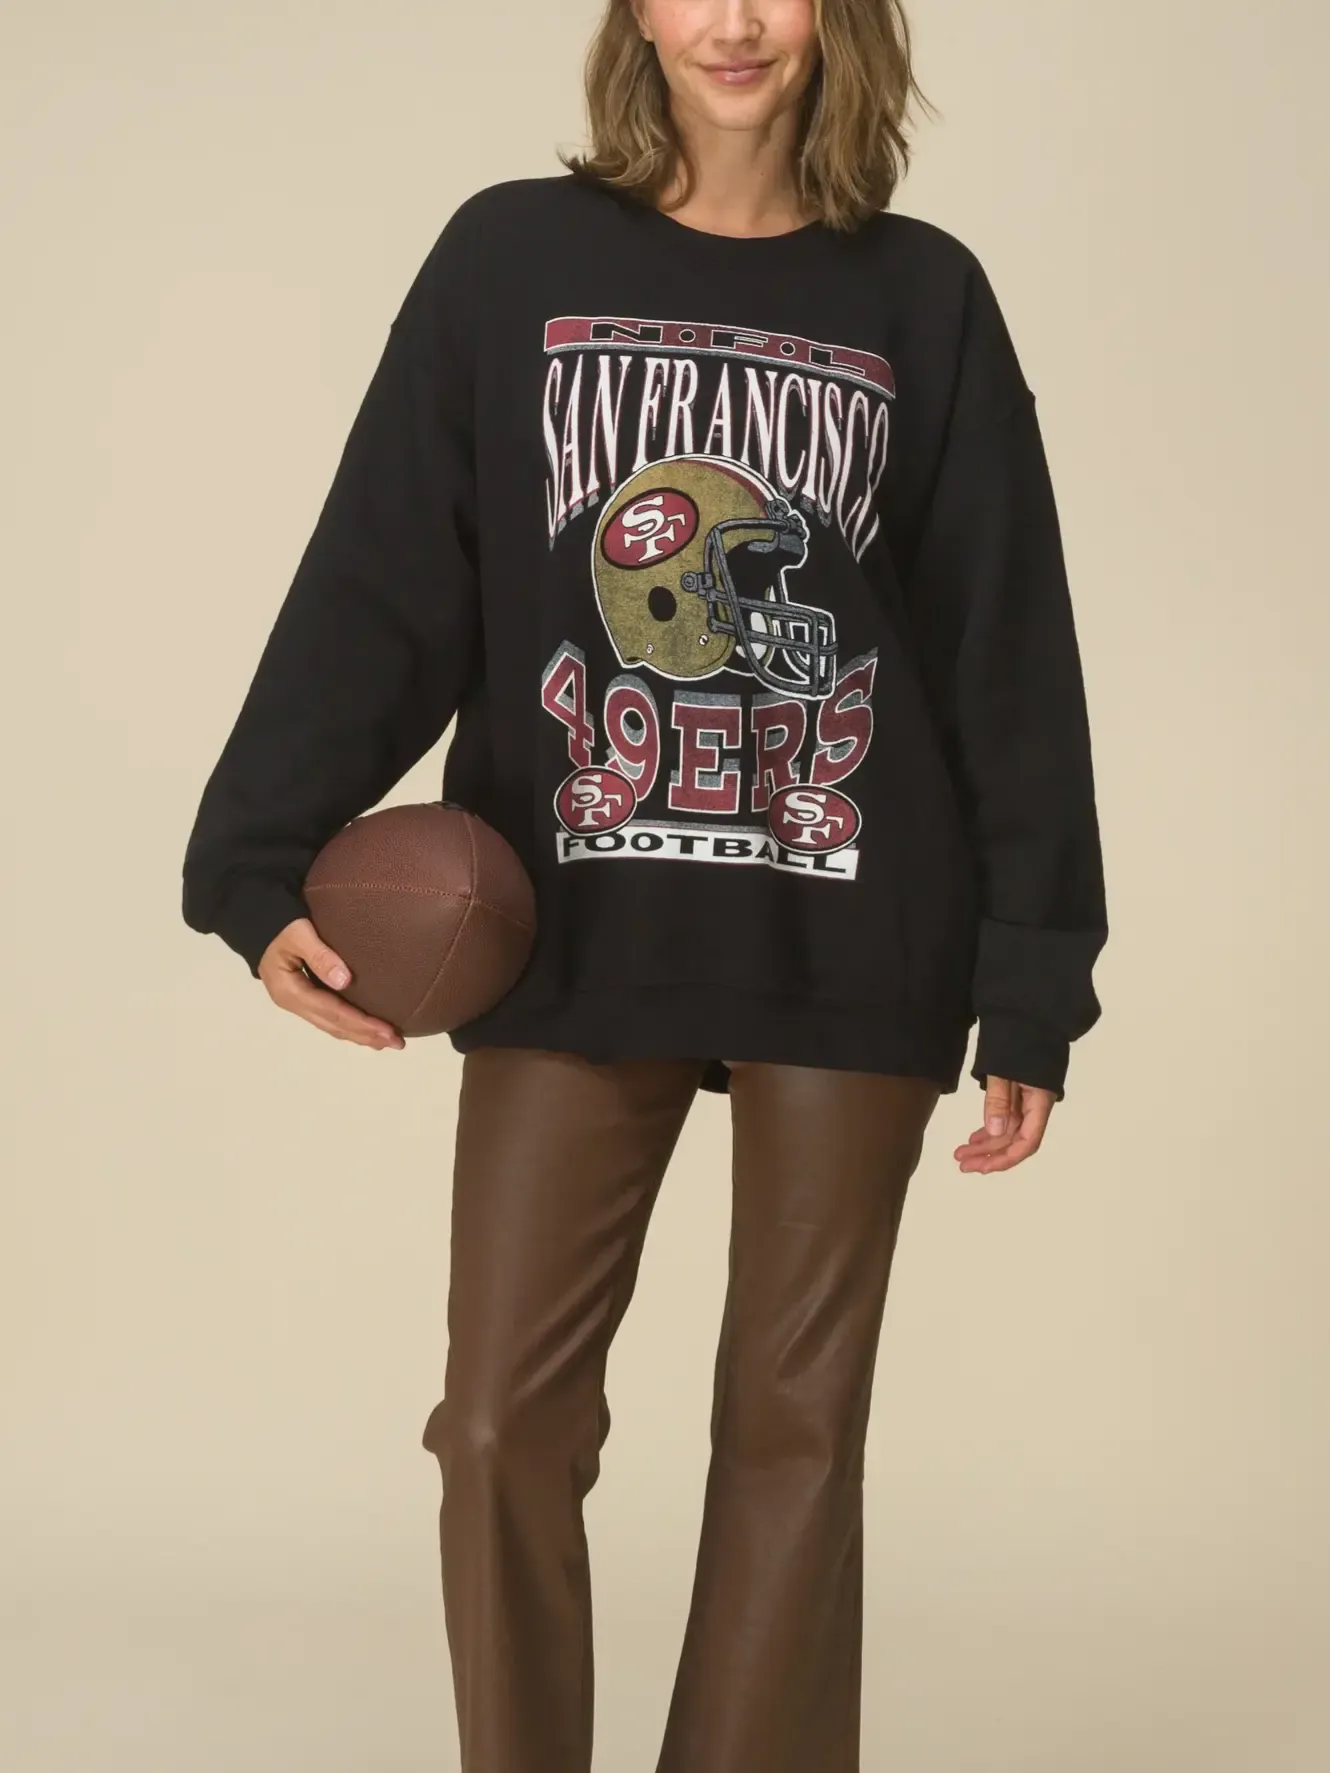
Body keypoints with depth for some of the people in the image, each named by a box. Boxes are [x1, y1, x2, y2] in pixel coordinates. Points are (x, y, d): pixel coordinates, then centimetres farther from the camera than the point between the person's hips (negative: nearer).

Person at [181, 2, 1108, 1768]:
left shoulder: (923, 298, 4)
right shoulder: (512, 260, 3)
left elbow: (1008, 653, 4)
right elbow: (377, 585, -1)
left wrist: (1034, 983, 0)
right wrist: (264, 865, -13)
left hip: (848, 950, 0)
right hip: (572, 938, 0)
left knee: (795, 1424, 5)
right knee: (506, 1418, -1)